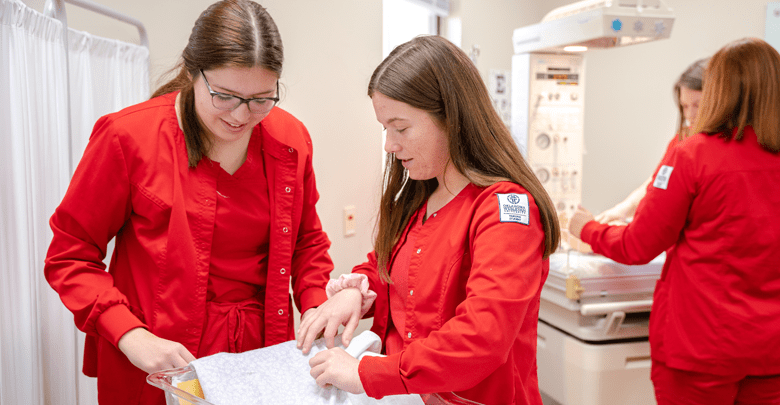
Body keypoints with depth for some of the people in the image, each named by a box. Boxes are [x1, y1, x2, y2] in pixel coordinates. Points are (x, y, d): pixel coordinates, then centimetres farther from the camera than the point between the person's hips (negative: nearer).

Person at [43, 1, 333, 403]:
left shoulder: (291, 139, -3)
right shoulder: (128, 136, -14)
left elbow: (307, 241, 11)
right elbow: (70, 257, -7)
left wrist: (317, 309, -6)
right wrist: (130, 336, -20)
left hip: (263, 354, 4)